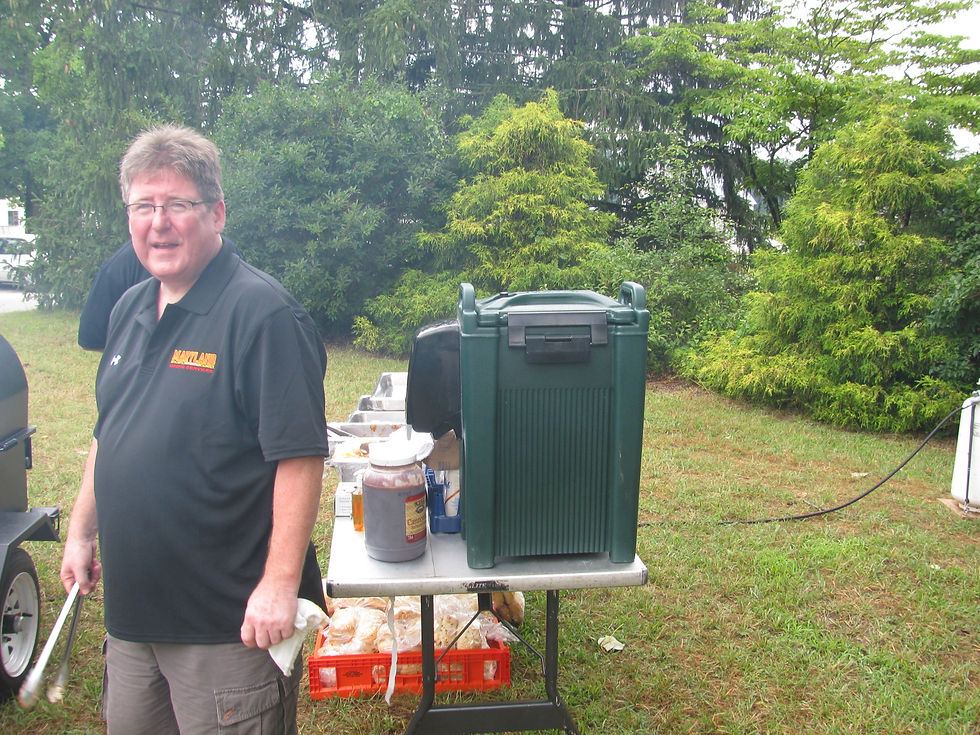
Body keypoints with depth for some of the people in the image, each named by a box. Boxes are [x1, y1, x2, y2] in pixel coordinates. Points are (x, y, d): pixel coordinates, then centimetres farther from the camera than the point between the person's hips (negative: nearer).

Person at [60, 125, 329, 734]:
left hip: (231, 621, -7)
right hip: (131, 610, 8)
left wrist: (280, 584, -23)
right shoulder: (130, 311, 9)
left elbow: (300, 457, -21)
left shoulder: (264, 313, -17)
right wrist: (82, 533, 20)